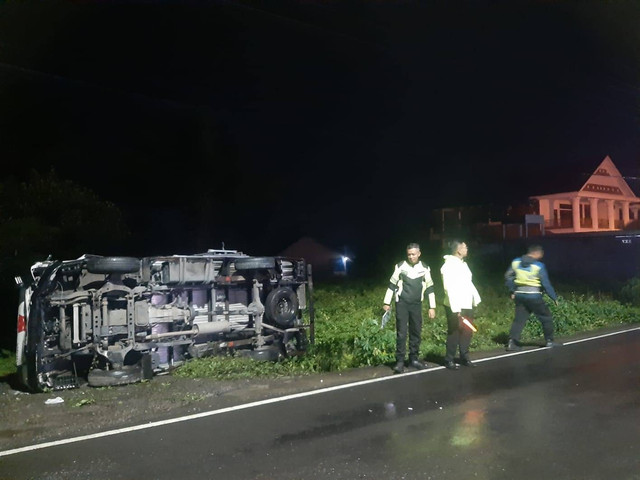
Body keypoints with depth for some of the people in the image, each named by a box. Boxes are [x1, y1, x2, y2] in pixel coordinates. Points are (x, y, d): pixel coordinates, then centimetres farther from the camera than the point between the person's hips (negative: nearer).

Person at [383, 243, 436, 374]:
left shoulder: (425, 268, 1)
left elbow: (429, 288, 7)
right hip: (402, 304, -3)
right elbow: (392, 285, 2)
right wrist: (387, 303, 1)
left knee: (416, 332, 8)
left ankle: (414, 359, 20)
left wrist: (432, 307, 4)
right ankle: (400, 361, 0)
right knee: (401, 333, -4)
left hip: (416, 305, 3)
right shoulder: (400, 266, -5)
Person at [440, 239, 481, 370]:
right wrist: (456, 309, -23)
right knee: (454, 333, -1)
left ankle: (465, 357, 23)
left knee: (467, 331, 11)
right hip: (455, 307, -8)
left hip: (467, 305, 8)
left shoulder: (463, 264, 14)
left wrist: (476, 298, 13)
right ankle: (449, 360, 11)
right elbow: (450, 288, -20)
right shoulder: (449, 265, -15)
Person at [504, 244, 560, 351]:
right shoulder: (539, 266, -11)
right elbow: (546, 284, -8)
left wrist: (512, 291, 14)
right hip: (534, 296, -4)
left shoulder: (515, 262, 2)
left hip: (520, 295, 4)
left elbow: (508, 277, 6)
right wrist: (554, 297, 2)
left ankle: (512, 343, -1)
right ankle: (549, 341, 21)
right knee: (546, 318, 14)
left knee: (519, 319, 8)